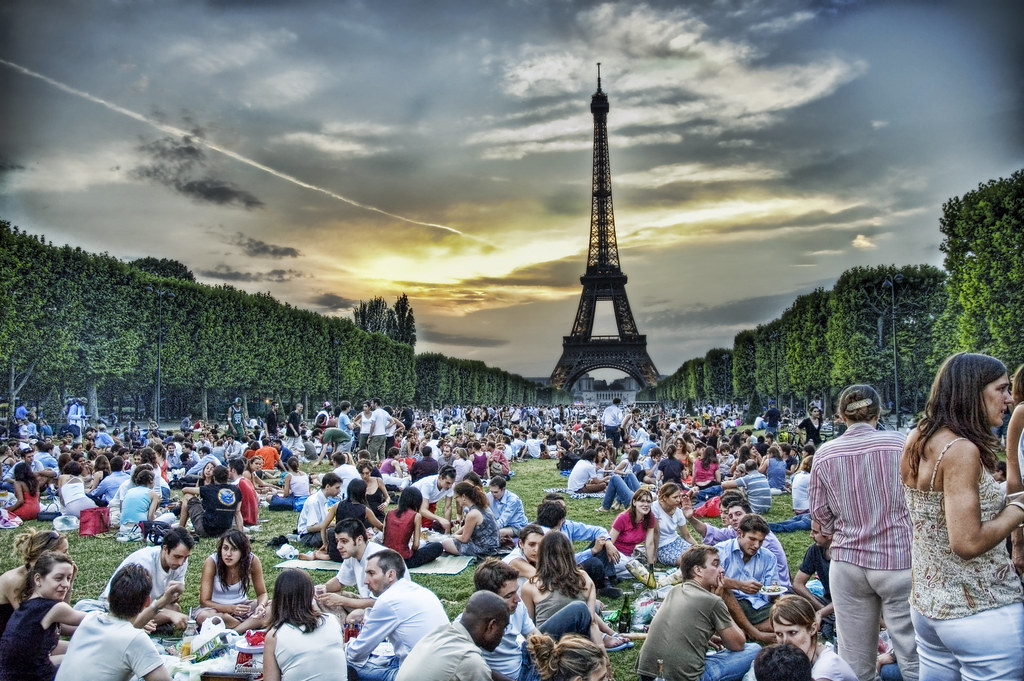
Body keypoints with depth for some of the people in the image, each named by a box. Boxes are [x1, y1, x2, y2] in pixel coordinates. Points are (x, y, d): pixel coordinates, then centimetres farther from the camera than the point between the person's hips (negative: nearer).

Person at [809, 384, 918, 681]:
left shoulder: (825, 453, -2)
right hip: (898, 558, -2)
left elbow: (819, 513, 5)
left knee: (854, 656, 11)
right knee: (912, 651, 6)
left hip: (848, 561, 2)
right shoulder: (900, 442, -8)